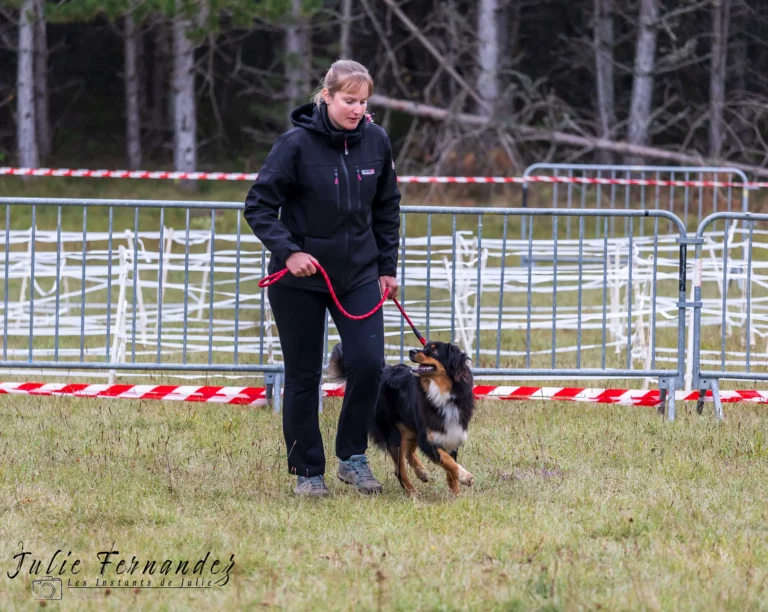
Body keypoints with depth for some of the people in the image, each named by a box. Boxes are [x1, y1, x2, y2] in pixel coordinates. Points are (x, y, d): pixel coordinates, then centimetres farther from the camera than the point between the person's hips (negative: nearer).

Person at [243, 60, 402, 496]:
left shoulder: (376, 141, -2)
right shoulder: (297, 144, -14)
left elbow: (387, 209, 10)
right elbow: (259, 205, -11)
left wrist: (388, 267, 9)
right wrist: (288, 251, -23)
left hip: (359, 275, 3)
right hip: (300, 280, -3)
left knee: (369, 364, -10)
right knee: (304, 377, 5)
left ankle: (353, 456, 9)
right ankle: (308, 472, 16)